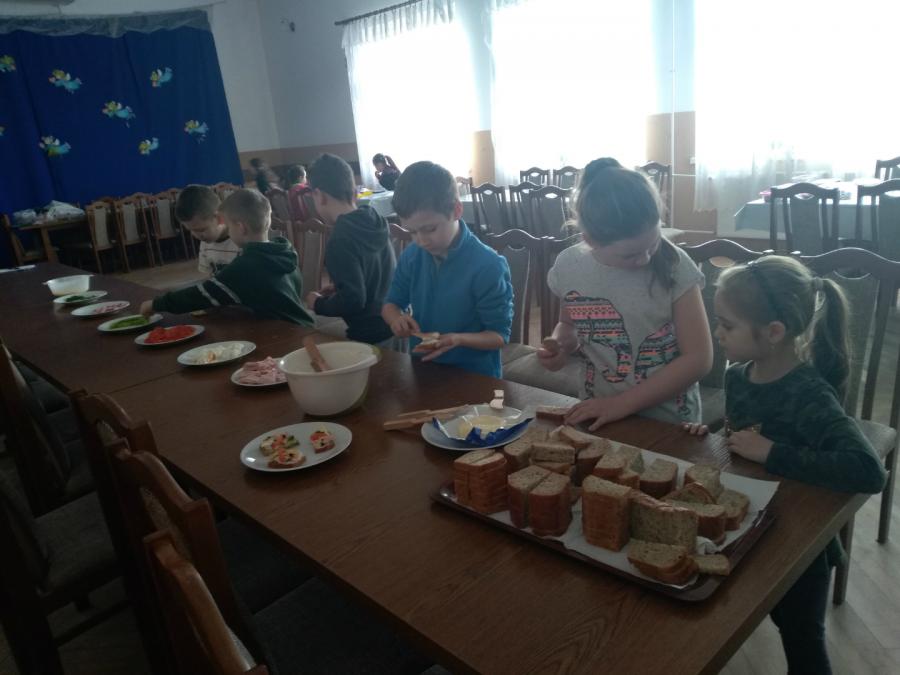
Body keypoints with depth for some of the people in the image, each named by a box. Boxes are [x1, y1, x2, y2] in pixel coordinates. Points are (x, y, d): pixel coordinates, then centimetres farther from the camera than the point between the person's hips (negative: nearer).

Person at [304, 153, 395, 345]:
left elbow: (353, 300, -25)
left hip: (372, 337, -8)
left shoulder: (340, 240, -22)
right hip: (396, 325, 8)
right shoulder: (373, 221, 4)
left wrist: (318, 304, -7)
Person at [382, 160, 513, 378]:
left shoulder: (488, 267, -17)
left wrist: (459, 339, -29)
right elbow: (391, 303, 13)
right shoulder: (412, 255, 1)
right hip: (422, 370, 4)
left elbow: (500, 335, -11)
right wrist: (396, 318, -9)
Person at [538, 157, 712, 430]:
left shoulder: (673, 265, -11)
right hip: (598, 421, 2)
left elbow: (698, 359, -10)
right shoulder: (568, 267, -5)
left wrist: (622, 404, -15)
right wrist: (562, 345, -7)